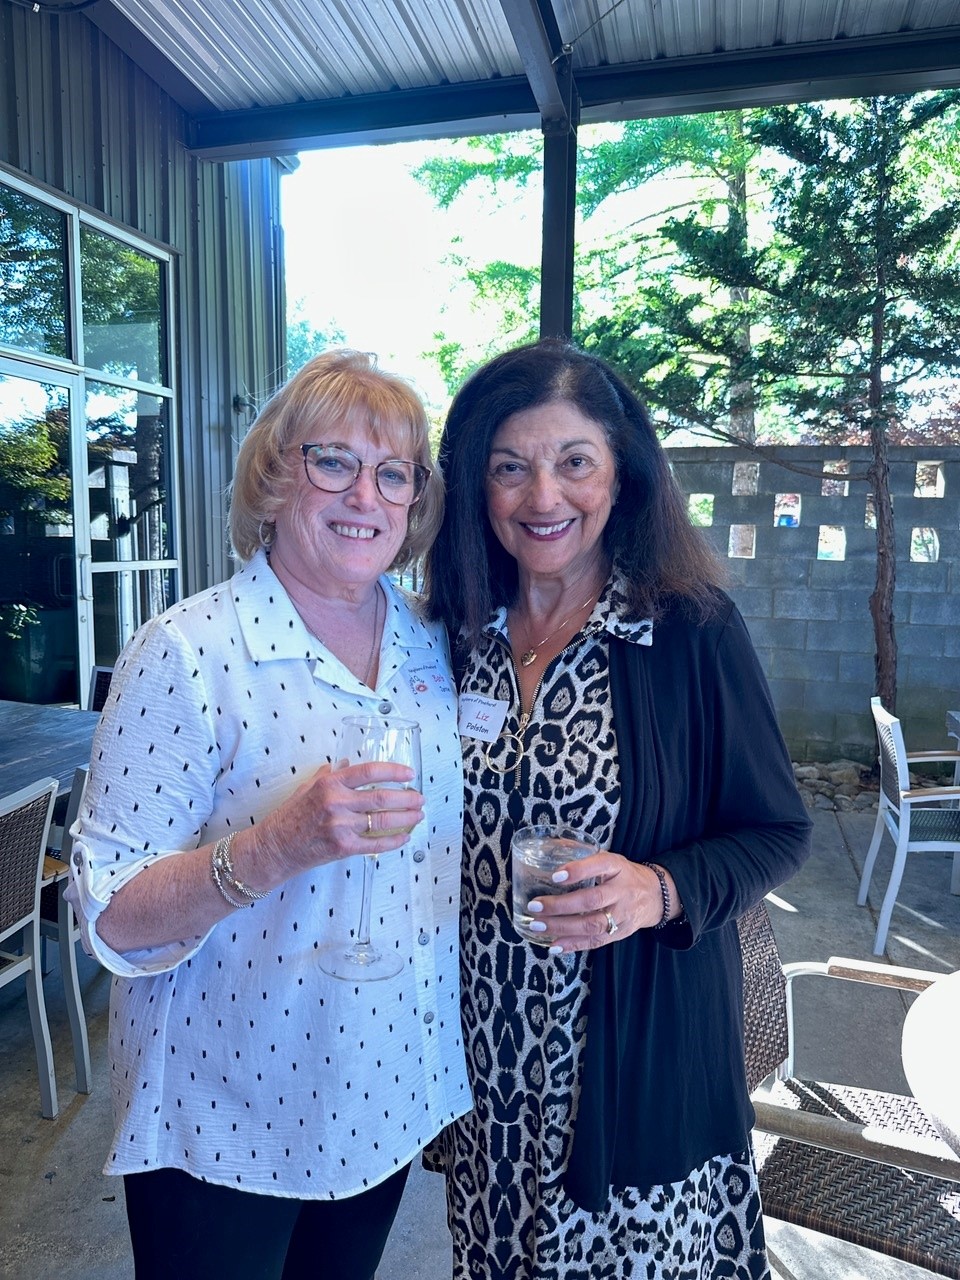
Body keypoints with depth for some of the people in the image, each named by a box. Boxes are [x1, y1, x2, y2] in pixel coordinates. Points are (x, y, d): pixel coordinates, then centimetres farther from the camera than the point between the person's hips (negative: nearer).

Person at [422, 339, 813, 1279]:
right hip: (485, 1057, 4)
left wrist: (661, 890, -24)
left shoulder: (692, 629, -14)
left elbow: (777, 832, -8)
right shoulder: (457, 634, -3)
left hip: (638, 1051, -3)